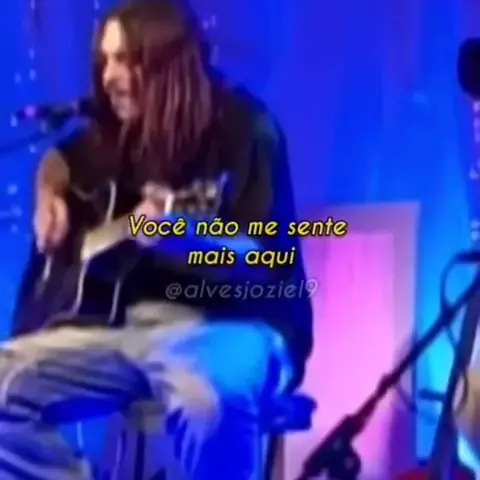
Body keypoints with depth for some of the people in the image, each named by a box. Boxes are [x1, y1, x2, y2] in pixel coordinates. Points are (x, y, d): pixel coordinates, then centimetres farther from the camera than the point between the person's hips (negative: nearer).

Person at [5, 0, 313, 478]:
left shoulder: (243, 128, -10)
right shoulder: (120, 130, 10)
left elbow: (265, 260, -18)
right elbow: (61, 158, 33)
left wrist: (182, 237, -36)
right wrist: (49, 197, 11)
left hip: (231, 323, -7)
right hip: (126, 320, 7)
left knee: (205, 402, -40)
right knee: (8, 381, -9)